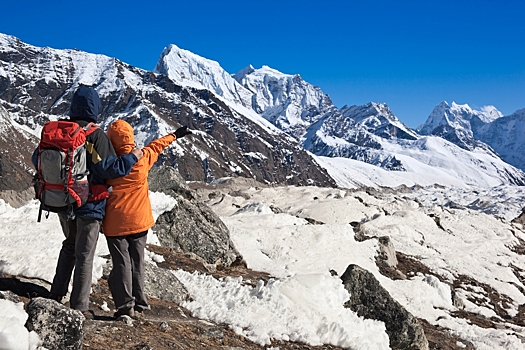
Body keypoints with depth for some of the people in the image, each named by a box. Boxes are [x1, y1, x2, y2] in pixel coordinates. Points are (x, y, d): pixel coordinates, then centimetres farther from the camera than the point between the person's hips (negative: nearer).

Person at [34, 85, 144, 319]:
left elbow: (37, 160, 8)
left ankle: (57, 294, 27)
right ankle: (79, 307, 10)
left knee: (70, 245, 26)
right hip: (89, 204, -5)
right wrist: (132, 157, -9)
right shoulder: (96, 135, -17)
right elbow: (109, 169, -22)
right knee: (84, 255, 5)